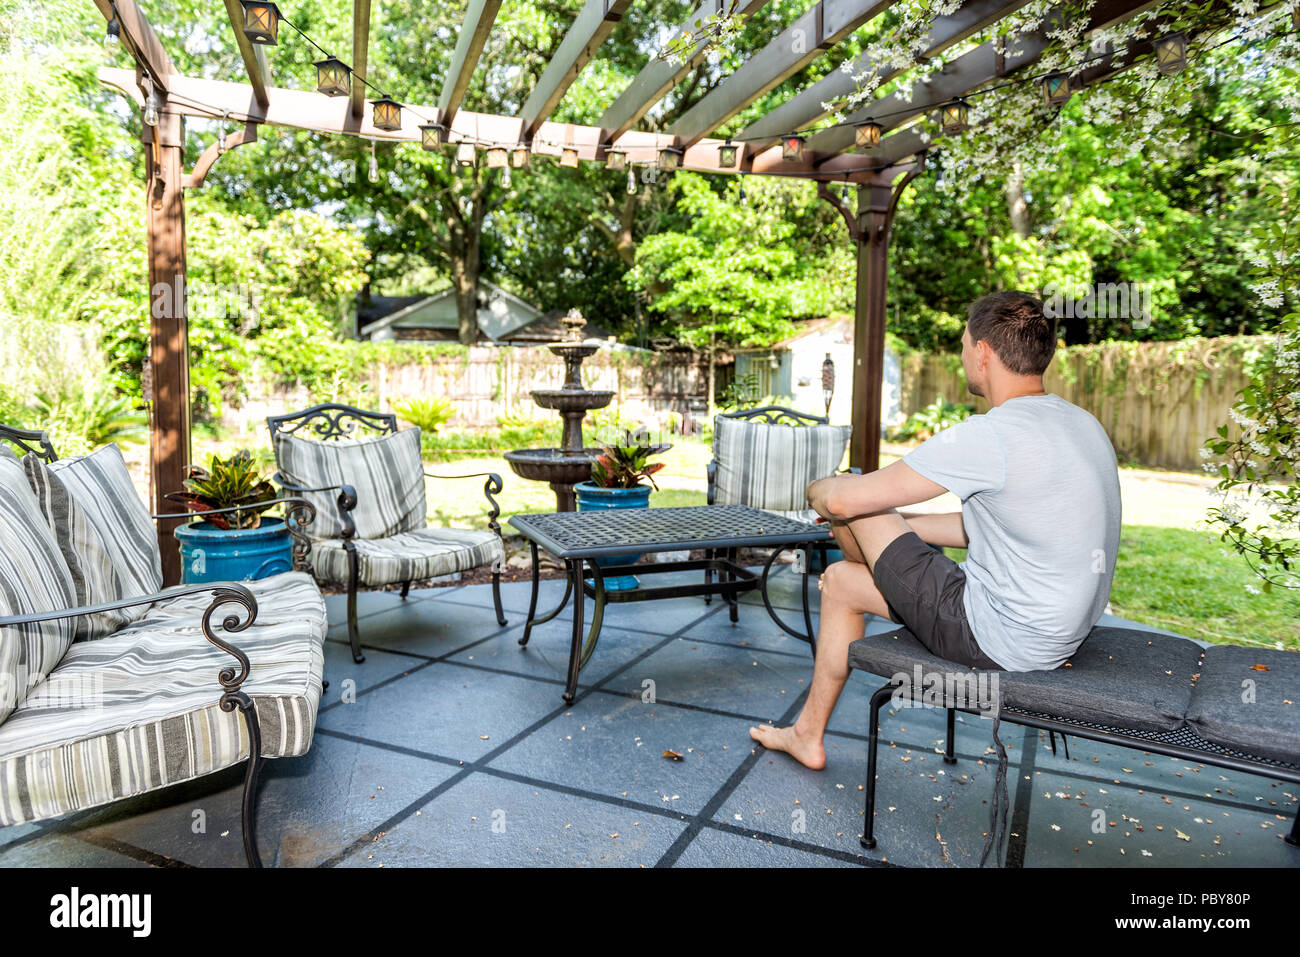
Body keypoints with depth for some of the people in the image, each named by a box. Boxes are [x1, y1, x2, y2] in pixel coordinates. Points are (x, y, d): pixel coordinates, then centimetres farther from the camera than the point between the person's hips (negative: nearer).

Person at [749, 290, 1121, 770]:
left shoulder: (988, 437, -25)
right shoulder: (1084, 424, 4)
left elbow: (841, 500, -21)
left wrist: (818, 488, 4)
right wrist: (890, 525, 18)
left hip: (1003, 641, -9)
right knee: (839, 578, 15)